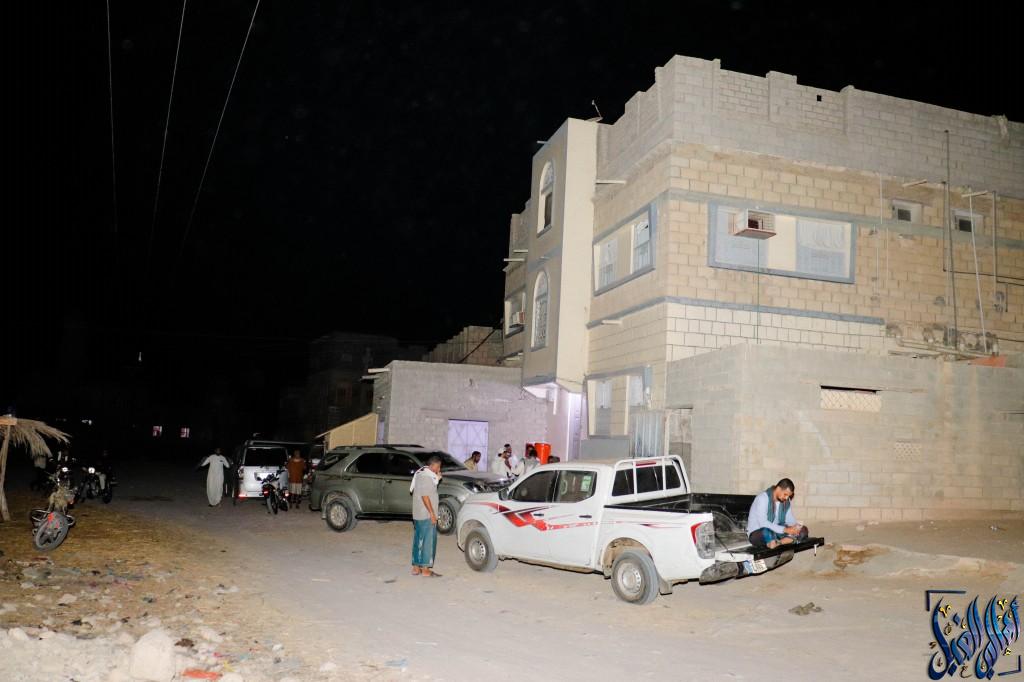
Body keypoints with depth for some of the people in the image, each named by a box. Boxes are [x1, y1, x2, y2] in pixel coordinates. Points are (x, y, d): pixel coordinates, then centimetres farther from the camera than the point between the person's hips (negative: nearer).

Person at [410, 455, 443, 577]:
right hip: (426, 515, -10)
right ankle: (425, 569, -1)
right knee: (427, 541, -5)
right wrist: (432, 513, -20)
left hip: (418, 515, 10)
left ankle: (416, 568, 19)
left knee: (419, 541, 13)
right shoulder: (426, 476, -17)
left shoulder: (421, 473, 15)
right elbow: (425, 496, -22)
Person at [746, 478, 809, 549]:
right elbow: (763, 523, -28)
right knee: (767, 532, -42)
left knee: (803, 530, -10)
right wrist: (785, 530, -32)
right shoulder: (763, 498, -20)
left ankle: (778, 543, -25)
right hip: (757, 533, -7)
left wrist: (796, 526, -15)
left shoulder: (787, 501, 2)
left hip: (776, 531, 7)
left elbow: (789, 518, 9)